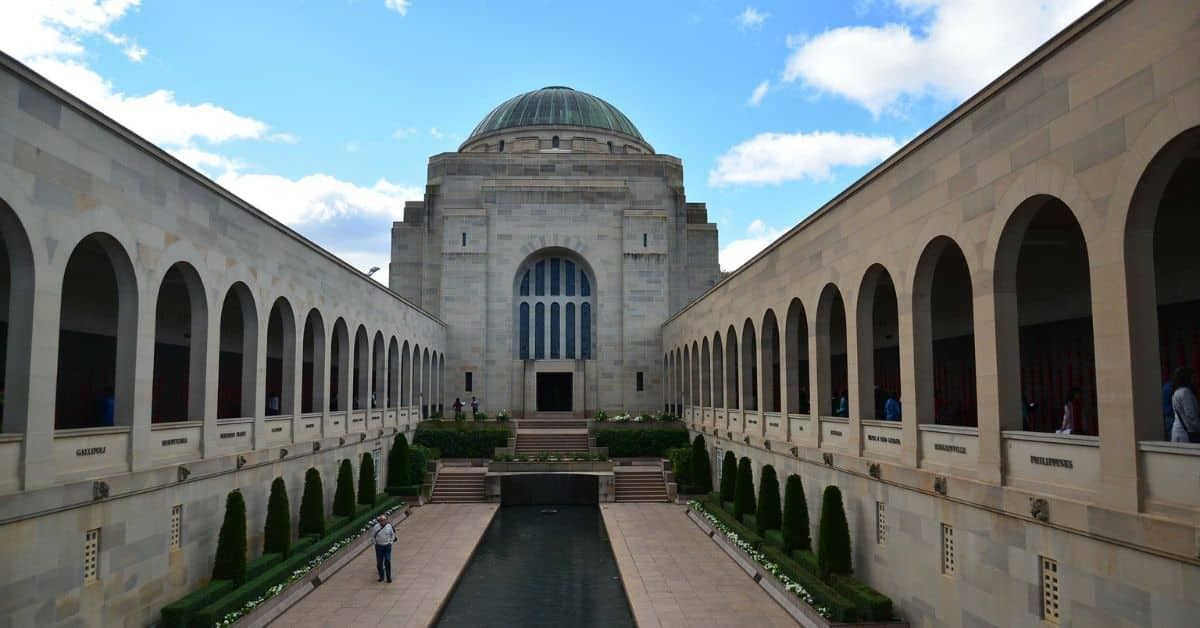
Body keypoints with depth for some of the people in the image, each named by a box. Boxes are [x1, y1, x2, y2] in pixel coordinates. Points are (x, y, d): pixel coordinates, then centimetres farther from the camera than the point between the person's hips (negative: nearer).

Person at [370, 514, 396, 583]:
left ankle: (389, 577, 5)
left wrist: (391, 541, 4)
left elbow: (392, 534, 10)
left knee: (387, 561, -3)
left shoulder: (389, 526, -6)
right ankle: (381, 576, 19)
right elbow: (372, 536, 3)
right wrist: (375, 542, 1)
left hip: (387, 546, 0)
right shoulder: (376, 527, -10)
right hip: (379, 546, 0)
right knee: (379, 562, 5)